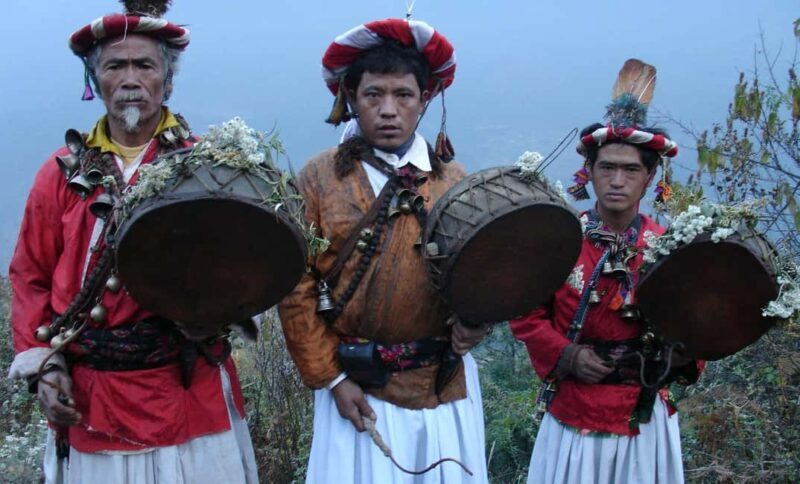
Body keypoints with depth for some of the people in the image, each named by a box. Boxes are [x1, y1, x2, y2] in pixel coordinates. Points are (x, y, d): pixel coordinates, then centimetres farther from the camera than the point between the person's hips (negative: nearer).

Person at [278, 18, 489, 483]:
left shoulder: (453, 179, 4)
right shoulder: (319, 178, -2)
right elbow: (297, 288, -3)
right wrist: (330, 377, -6)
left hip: (446, 384, 2)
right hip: (356, 385, -2)